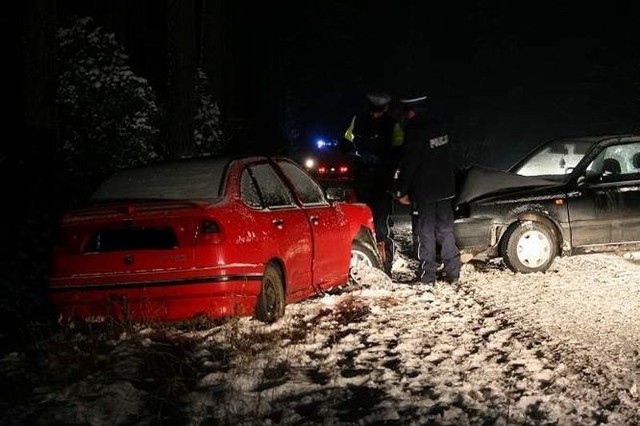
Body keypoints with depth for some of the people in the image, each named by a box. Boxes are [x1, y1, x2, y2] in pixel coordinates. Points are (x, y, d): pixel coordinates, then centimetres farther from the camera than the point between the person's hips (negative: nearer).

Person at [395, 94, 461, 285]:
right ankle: (452, 272, 14)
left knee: (426, 232, 1)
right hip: (446, 187, 7)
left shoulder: (415, 130, -17)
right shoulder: (439, 122, 6)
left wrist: (402, 191, -9)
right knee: (446, 229, 13)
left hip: (425, 190, -7)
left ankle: (427, 274, 5)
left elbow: (408, 163, -17)